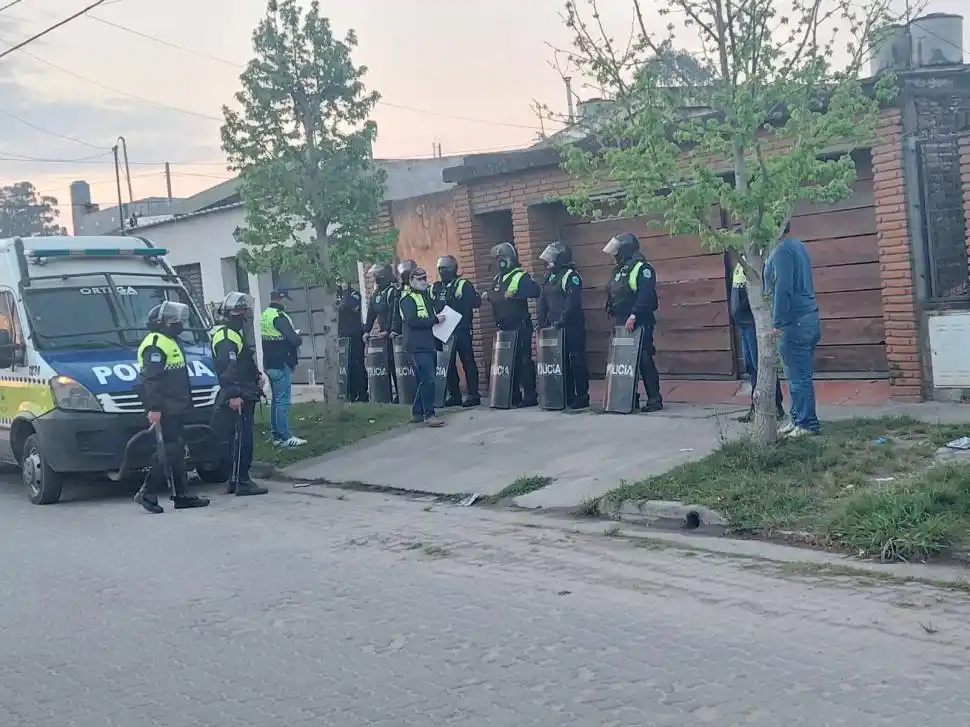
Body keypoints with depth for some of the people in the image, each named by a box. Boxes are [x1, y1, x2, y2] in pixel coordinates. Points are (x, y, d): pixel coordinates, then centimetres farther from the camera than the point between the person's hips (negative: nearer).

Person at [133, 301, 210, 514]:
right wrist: (154, 408, -27)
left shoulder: (170, 342, 21)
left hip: (175, 408, 11)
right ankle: (148, 493, -6)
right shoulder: (155, 344, -14)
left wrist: (185, 402, 25)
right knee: (169, 450, -11)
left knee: (176, 450, 11)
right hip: (165, 409, -11)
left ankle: (181, 495, 15)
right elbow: (151, 379, -22)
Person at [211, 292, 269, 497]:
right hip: (237, 399, -11)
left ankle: (237, 479, 20)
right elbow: (227, 368, -24)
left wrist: (256, 375, 18)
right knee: (241, 439, -9)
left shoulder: (233, 334, 21)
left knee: (242, 439, 14)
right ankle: (242, 482, -8)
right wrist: (233, 394, -28)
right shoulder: (226, 337, -15)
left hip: (242, 397, 11)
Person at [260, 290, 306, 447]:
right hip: (281, 364, -9)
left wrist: (293, 336, 9)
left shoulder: (265, 316, 12)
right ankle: (286, 437, -8)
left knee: (276, 399, 15)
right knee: (283, 400, -8)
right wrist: (298, 337, 2)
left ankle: (276, 435, 20)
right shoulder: (279, 316, -17)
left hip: (269, 364, 9)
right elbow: (294, 340, -20)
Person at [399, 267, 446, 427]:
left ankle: (417, 413, 21)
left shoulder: (427, 296, 20)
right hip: (418, 346, -9)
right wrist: (435, 320, -14)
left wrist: (440, 317, 10)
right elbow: (412, 321, -18)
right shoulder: (408, 299, -6)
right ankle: (429, 415, -12)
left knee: (424, 380, 12)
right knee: (428, 380, -14)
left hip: (430, 344, 9)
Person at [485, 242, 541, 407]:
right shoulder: (497, 278, 16)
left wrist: (514, 293, -30)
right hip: (503, 326, 9)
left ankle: (530, 396, -3)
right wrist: (489, 296, 7)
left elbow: (535, 291, -24)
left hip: (520, 326, -9)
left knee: (523, 360, -7)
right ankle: (514, 395, 19)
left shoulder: (520, 276, -10)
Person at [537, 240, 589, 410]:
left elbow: (572, 301, -19)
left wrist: (562, 320, -23)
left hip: (572, 327, -8)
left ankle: (582, 396, -2)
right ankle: (568, 396, 15)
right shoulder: (549, 276, 17)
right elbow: (543, 300, 17)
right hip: (554, 327, 8)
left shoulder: (571, 275, -9)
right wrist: (540, 320, 7)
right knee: (562, 362, 9)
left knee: (576, 361, -5)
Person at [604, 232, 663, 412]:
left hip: (639, 324, -8)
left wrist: (634, 315, -27)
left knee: (644, 360, -9)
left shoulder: (642, 268, -9)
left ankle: (655, 399, -5)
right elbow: (612, 296, 21)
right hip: (621, 324, 9)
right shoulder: (618, 270, 18)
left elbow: (646, 295, -21)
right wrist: (613, 314, 12)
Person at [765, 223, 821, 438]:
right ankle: (799, 419, 20)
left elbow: (783, 289, -21)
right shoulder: (799, 246, 16)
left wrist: (777, 323, -19)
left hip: (794, 323, -10)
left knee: (798, 377, -4)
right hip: (809, 318, 10)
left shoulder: (782, 251, -15)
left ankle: (807, 424, 0)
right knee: (801, 375, 14)